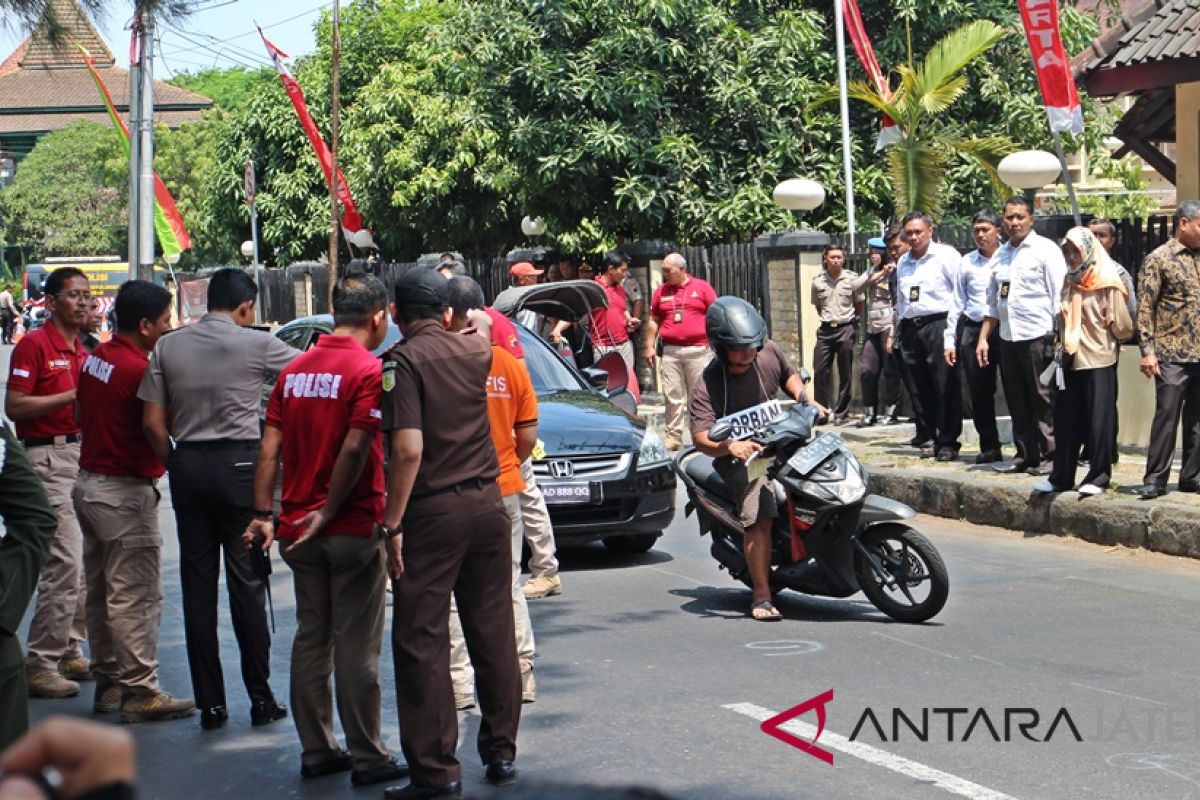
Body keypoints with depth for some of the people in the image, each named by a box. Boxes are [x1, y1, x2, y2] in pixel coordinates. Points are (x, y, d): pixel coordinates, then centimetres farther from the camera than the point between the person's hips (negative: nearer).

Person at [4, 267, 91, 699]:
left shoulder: (82, 353, 16)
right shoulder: (34, 344, -8)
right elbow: (14, 406, -15)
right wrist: (72, 396, -17)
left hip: (83, 455, 9)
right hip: (49, 457, -8)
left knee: (83, 565, 11)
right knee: (63, 565, -12)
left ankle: (70, 652, 20)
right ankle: (41, 665, -6)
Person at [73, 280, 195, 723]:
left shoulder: (95, 358, 7)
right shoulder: (138, 370, -20)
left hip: (89, 482, 10)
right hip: (125, 492, -10)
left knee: (101, 591, 15)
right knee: (136, 595, -5)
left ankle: (108, 680, 23)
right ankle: (140, 690, -2)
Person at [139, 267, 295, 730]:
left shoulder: (168, 348, 6)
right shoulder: (256, 344, -3)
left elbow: (152, 423, 3)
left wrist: (174, 464, 14)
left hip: (188, 466, 3)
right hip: (239, 465, -3)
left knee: (197, 584, 6)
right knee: (246, 581, 2)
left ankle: (210, 703, 8)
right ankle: (261, 698, 4)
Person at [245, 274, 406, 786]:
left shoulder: (295, 370, 9)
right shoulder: (368, 370, -12)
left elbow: (270, 446, 5)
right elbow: (355, 449, -20)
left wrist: (263, 513, 3)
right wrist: (328, 512, -14)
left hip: (299, 530, 6)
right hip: (352, 529, -6)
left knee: (311, 638, 13)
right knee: (356, 647, 0)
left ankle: (316, 750, 19)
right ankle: (367, 758, 6)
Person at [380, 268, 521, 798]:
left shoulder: (403, 361, -11)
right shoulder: (475, 352, 7)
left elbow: (408, 448, -19)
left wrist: (392, 524, -16)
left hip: (432, 511, -6)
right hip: (487, 500, 6)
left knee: (422, 641, -1)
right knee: (493, 632, 13)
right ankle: (501, 752, 21)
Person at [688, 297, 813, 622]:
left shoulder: (769, 352, -3)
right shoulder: (707, 387, -20)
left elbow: (789, 375, 20)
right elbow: (701, 436, -31)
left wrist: (803, 398, 2)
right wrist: (728, 446, -50)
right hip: (741, 454, -7)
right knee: (760, 518, -24)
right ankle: (761, 597, -22)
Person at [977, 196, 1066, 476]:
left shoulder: (1046, 250, -2)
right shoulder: (1001, 254, 17)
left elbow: (1059, 297, -7)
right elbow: (992, 303, 23)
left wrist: (1059, 337, -14)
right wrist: (983, 338, 16)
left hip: (1037, 337, -6)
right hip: (1008, 337, 6)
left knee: (1042, 400, -3)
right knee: (1017, 402, 9)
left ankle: (1050, 456, 2)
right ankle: (1024, 455, 16)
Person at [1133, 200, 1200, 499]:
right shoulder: (1158, 259, -4)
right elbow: (1145, 308, -7)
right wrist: (1148, 350, -13)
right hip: (1173, 355, -5)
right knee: (1167, 416, -6)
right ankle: (1155, 479, -1)